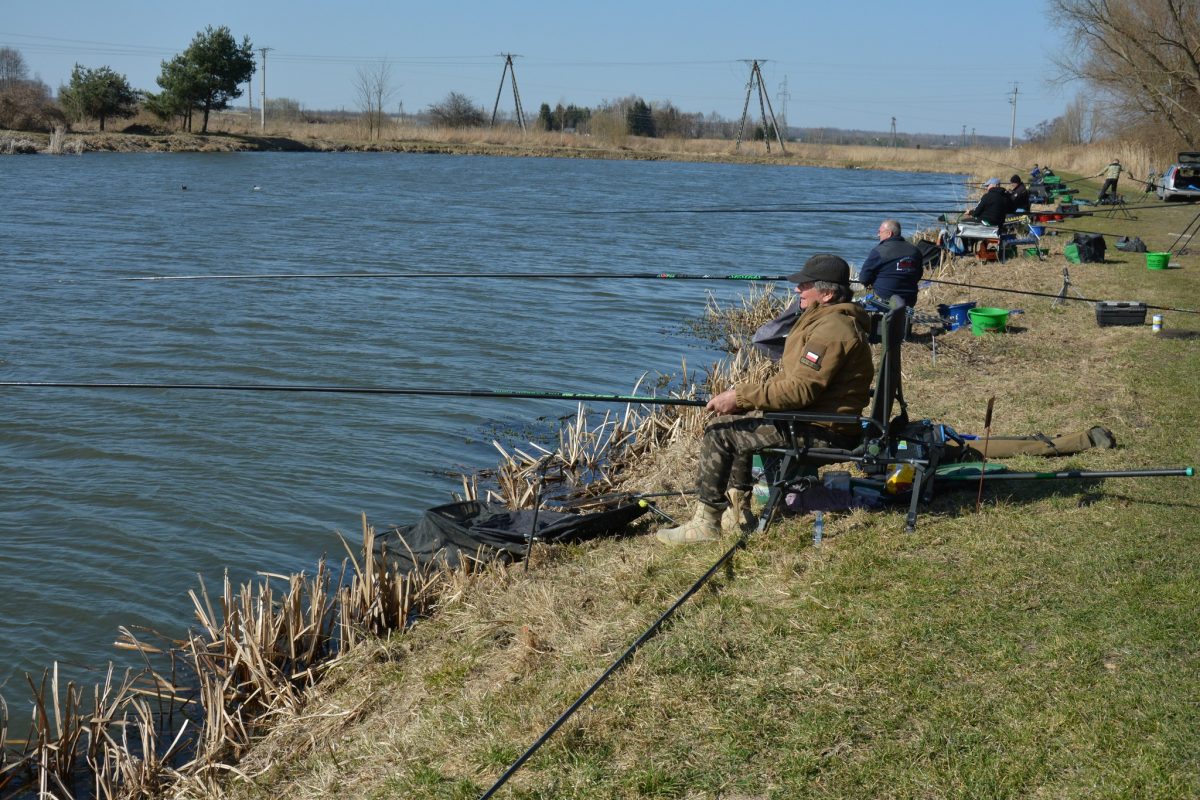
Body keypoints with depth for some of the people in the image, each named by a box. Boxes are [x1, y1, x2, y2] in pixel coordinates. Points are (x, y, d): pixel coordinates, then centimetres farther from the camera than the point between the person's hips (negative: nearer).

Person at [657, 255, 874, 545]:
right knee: (738, 423, 19)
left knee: (720, 431, -11)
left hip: (820, 431, -11)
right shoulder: (825, 319, 15)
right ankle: (737, 513, 19)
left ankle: (706, 523, -4)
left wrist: (740, 397, -20)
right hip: (817, 421, 11)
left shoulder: (832, 329, -21)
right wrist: (741, 393, 8)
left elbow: (799, 390, -26)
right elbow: (794, 378, 18)